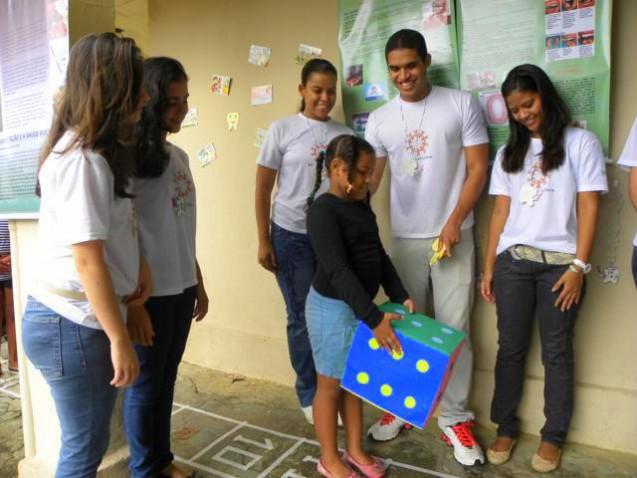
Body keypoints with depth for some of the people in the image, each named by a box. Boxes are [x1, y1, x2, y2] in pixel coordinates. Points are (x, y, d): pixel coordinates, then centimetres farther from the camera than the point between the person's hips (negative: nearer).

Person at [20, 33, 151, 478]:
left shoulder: (97, 152, 11)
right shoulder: (81, 159, -20)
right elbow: (87, 260, -22)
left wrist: (138, 264, 6)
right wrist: (120, 339, -17)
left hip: (85, 321, 9)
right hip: (71, 325, -9)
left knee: (90, 439, 20)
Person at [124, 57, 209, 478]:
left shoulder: (179, 156, 10)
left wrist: (198, 283, 15)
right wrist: (132, 302, -17)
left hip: (181, 288, 7)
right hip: (150, 293, -7)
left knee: (167, 379, 19)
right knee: (146, 384, 11)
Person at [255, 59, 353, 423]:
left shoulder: (345, 134, 7)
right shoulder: (282, 130, -1)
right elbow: (263, 190, 0)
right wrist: (264, 241, -4)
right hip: (292, 235, -2)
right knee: (303, 317, 7)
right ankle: (309, 395, 25)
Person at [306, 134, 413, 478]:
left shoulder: (361, 204, 7)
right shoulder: (322, 210, -19)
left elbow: (378, 255, 12)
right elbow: (338, 271, -26)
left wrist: (400, 295, 4)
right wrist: (374, 319, -27)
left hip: (359, 305, 8)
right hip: (332, 307, -8)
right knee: (331, 384, 8)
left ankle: (354, 450, 36)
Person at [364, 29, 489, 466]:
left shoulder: (462, 104, -1)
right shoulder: (379, 120, 5)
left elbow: (478, 170, -3)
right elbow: (368, 177, 3)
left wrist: (454, 223, -11)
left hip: (454, 236, -2)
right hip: (404, 239, 3)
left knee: (454, 330, 3)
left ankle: (455, 418, 20)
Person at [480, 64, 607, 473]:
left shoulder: (580, 142, 4)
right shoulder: (509, 152, 14)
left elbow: (588, 208, -3)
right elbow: (500, 212, 10)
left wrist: (579, 266, -11)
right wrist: (488, 267, 6)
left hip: (560, 263, -3)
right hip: (512, 261, 3)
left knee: (557, 351, 7)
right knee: (510, 347, 8)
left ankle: (553, 436, 22)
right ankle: (506, 427, 22)